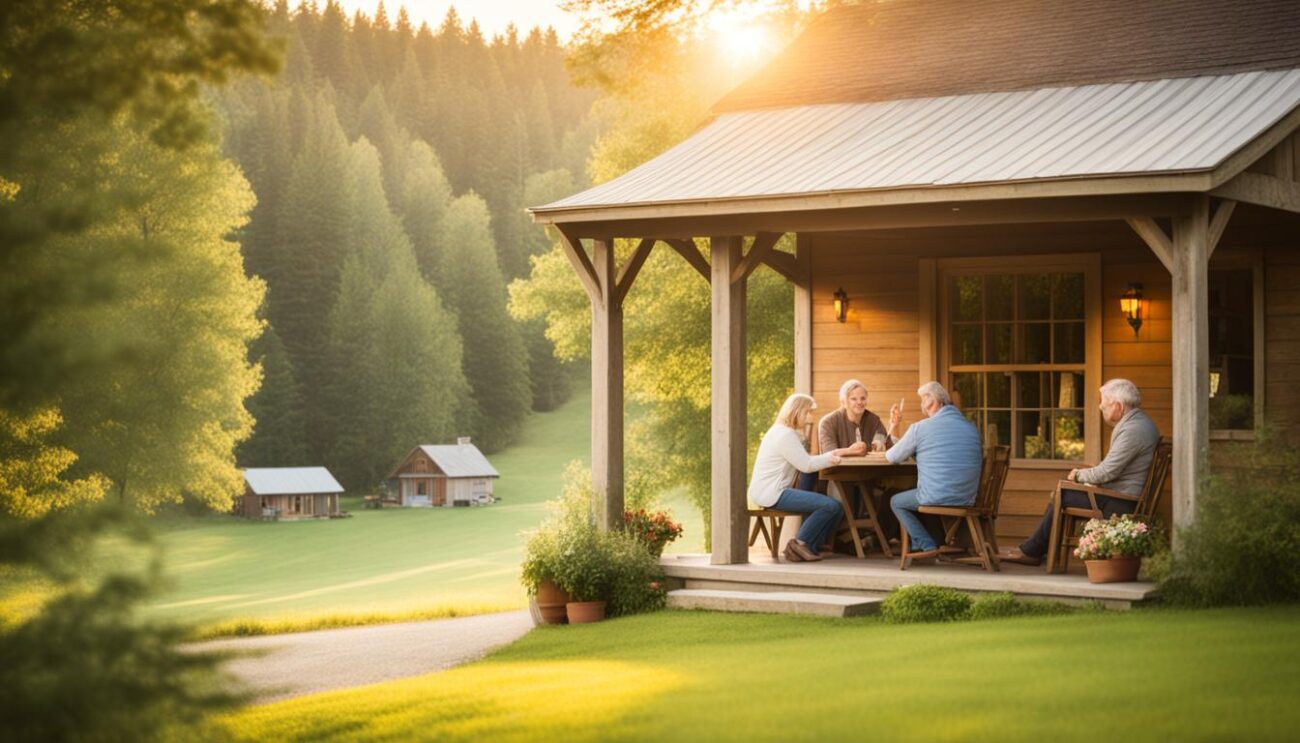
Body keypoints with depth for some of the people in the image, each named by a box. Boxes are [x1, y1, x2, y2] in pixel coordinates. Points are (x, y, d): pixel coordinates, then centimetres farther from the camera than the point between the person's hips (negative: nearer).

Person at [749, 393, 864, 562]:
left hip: (774, 491, 11)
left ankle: (809, 548, 3)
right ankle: (801, 543, -7)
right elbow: (806, 465, -17)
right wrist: (831, 459, -4)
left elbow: (806, 460, 16)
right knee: (831, 505, -19)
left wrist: (834, 453, 6)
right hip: (771, 494, -11)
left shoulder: (785, 432, 19)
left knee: (834, 508, 7)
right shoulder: (785, 435, -15)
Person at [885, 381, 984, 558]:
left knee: (897, 502, 22)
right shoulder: (971, 428, 9)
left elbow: (892, 457, 6)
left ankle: (927, 545, 6)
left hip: (936, 497, -6)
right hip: (968, 499, 6)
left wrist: (893, 428, 28)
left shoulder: (919, 428, -5)